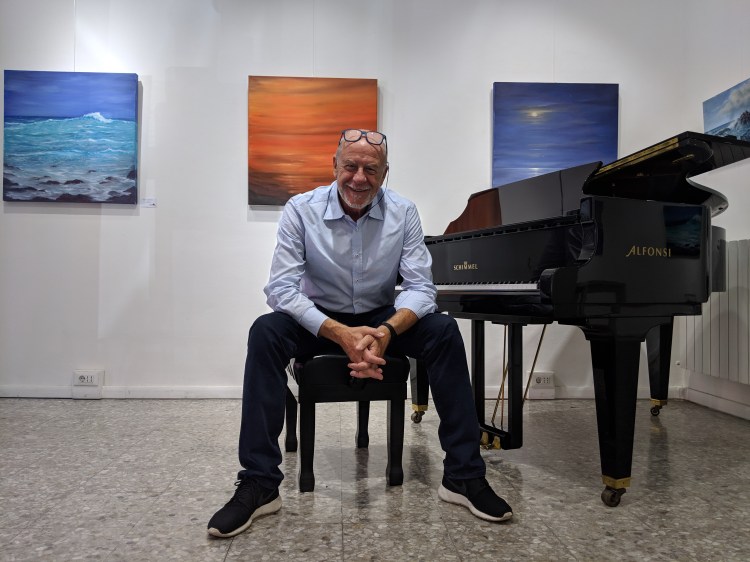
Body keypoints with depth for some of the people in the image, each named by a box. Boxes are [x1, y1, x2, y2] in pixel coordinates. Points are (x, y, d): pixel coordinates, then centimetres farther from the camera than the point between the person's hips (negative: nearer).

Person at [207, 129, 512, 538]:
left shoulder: (403, 213, -10)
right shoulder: (301, 210, -14)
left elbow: (421, 286, -13)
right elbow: (281, 288, -21)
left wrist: (388, 330, -35)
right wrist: (340, 334, -35)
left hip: (383, 318, 1)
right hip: (320, 320, -1)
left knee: (444, 331, -24)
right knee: (265, 332, -30)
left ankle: (463, 476, -15)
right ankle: (258, 484, -22)